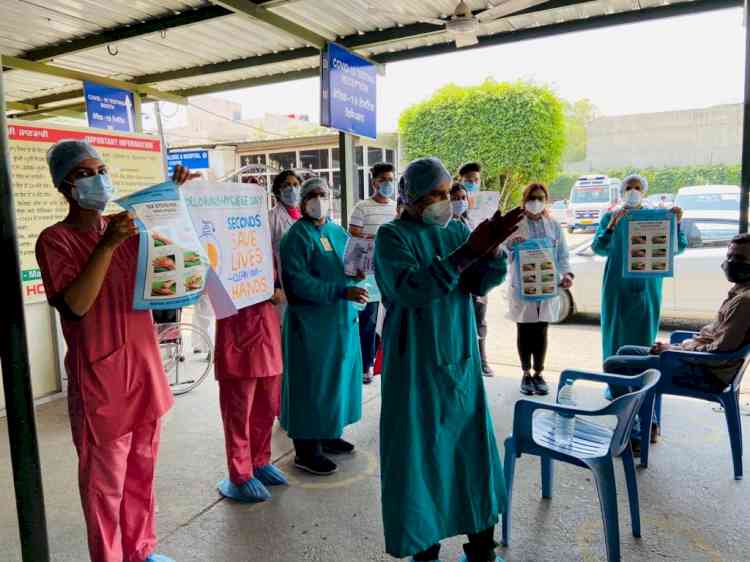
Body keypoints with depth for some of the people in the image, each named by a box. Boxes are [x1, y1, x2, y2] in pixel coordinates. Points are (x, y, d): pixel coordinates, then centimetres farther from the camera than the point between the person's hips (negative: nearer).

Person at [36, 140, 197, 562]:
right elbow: (77, 304, -19)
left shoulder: (126, 227, 8)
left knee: (142, 470, 17)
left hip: (144, 367, 6)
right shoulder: (55, 239, -8)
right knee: (105, 481, 6)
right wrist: (108, 245, -24)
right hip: (100, 377, -6)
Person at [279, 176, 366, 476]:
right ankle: (306, 449, 12)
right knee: (313, 380, -1)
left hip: (341, 317, 8)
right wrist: (342, 291, -27)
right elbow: (298, 281, -20)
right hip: (311, 321, -8)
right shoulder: (297, 236, -11)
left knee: (338, 375, 15)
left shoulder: (338, 231, 11)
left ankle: (328, 434, 32)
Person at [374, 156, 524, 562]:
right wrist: (466, 253, -28)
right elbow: (410, 289, -22)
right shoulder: (392, 236, -8)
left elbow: (479, 284, -2)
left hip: (461, 360, 5)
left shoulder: (458, 230, 7)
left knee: (472, 447, 11)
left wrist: (493, 249, -21)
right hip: (415, 364, -5)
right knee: (421, 452, 3)